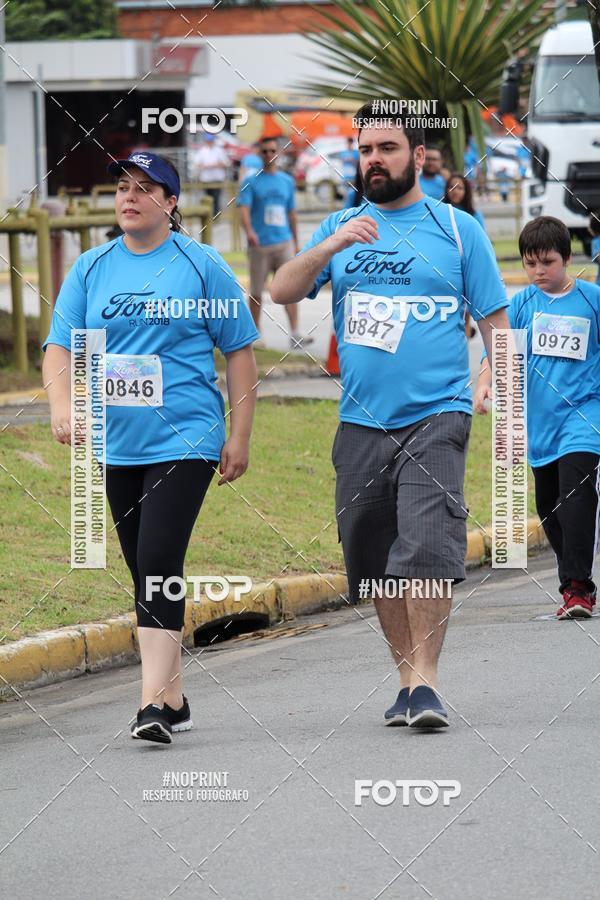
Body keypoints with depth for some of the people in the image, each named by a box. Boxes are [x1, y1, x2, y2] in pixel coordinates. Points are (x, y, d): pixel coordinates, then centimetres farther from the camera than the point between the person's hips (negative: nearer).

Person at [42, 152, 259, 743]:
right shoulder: (91, 269, 8)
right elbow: (60, 346, 4)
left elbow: (240, 352, 3)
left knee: (158, 562, -17)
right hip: (119, 445, 5)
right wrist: (62, 405, -16)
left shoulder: (201, 265, -1)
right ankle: (173, 700, 21)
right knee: (144, 571, 11)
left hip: (185, 441, -5)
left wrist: (239, 437, -1)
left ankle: (154, 703, -20)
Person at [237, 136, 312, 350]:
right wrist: (249, 231, -30)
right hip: (260, 244, -2)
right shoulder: (251, 182, 1)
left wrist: (296, 242, 20)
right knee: (256, 292, 4)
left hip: (284, 242, 2)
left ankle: (295, 335, -14)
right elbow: (244, 208, -12)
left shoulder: (287, 181, 13)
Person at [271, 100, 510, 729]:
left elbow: (494, 321, 8)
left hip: (435, 417, -4)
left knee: (427, 549, -19)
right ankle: (407, 678, 19)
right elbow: (282, 292, 1)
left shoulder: (457, 229, 6)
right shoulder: (340, 228, 13)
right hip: (361, 422, 4)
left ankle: (425, 684, -16)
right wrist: (333, 246, -16)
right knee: (375, 560, 6)